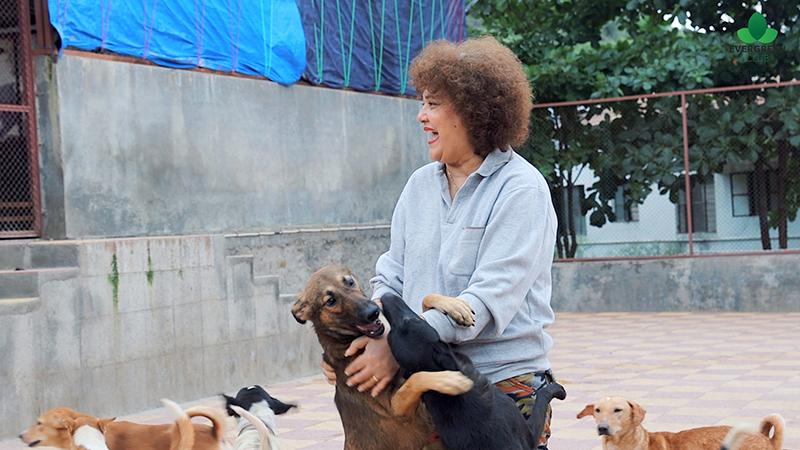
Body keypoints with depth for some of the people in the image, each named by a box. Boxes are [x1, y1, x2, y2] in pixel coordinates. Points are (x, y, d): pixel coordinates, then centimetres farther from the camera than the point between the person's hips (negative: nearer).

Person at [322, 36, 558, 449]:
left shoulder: (520, 190, -11)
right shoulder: (420, 185, 9)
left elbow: (490, 297, -19)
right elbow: (390, 280, 10)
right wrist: (359, 338, -9)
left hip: (505, 384, -5)